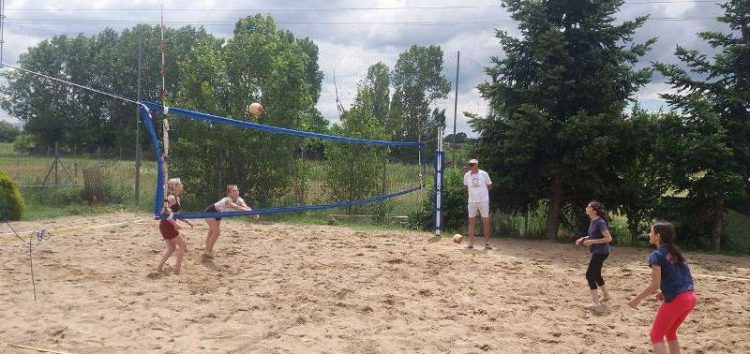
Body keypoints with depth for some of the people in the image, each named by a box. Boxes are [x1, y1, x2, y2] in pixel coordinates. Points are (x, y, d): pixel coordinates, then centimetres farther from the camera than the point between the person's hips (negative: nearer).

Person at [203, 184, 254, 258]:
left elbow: (246, 207, -31)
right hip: (210, 212, -8)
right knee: (217, 232, -15)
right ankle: (208, 251, -2)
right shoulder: (227, 200, -40)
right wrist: (250, 211, -68)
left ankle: (207, 251, 29)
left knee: (212, 232, 17)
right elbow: (237, 207, -57)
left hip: (218, 214, 8)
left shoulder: (239, 200, -18)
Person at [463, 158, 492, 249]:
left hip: (483, 201, -2)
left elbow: (489, 186, 6)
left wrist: (481, 191, -1)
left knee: (486, 221, 0)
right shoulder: (466, 175, 1)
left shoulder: (484, 174, -5)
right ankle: (471, 242, 6)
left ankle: (487, 242, 9)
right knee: (471, 221, 2)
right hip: (472, 201, 2)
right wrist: (472, 192, 5)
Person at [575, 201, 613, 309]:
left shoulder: (600, 222, -22)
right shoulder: (593, 221, 6)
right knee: (596, 274, 21)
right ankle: (606, 295, 37)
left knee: (590, 274, -8)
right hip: (597, 252, 10)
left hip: (601, 252, -10)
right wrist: (585, 238, 6)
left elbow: (609, 238, -24)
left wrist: (592, 241, -24)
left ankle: (595, 302, -3)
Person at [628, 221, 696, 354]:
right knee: (670, 332, 25)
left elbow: (655, 284, -14)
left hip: (676, 300, -8)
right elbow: (680, 277, 18)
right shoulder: (675, 252, 15)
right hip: (690, 298, 8)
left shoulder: (656, 255, -9)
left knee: (656, 335, 6)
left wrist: (637, 299, -5)